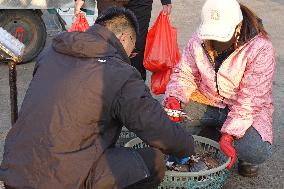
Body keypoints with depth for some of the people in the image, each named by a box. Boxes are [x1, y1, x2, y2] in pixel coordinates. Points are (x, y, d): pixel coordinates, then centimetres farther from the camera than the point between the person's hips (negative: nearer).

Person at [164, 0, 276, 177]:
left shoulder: (261, 49, -23)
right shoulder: (199, 40, -10)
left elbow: (250, 100, -25)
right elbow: (184, 74, -3)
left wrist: (229, 135, -34)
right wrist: (173, 98, -25)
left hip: (247, 110, -4)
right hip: (206, 102, 4)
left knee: (257, 152, -32)